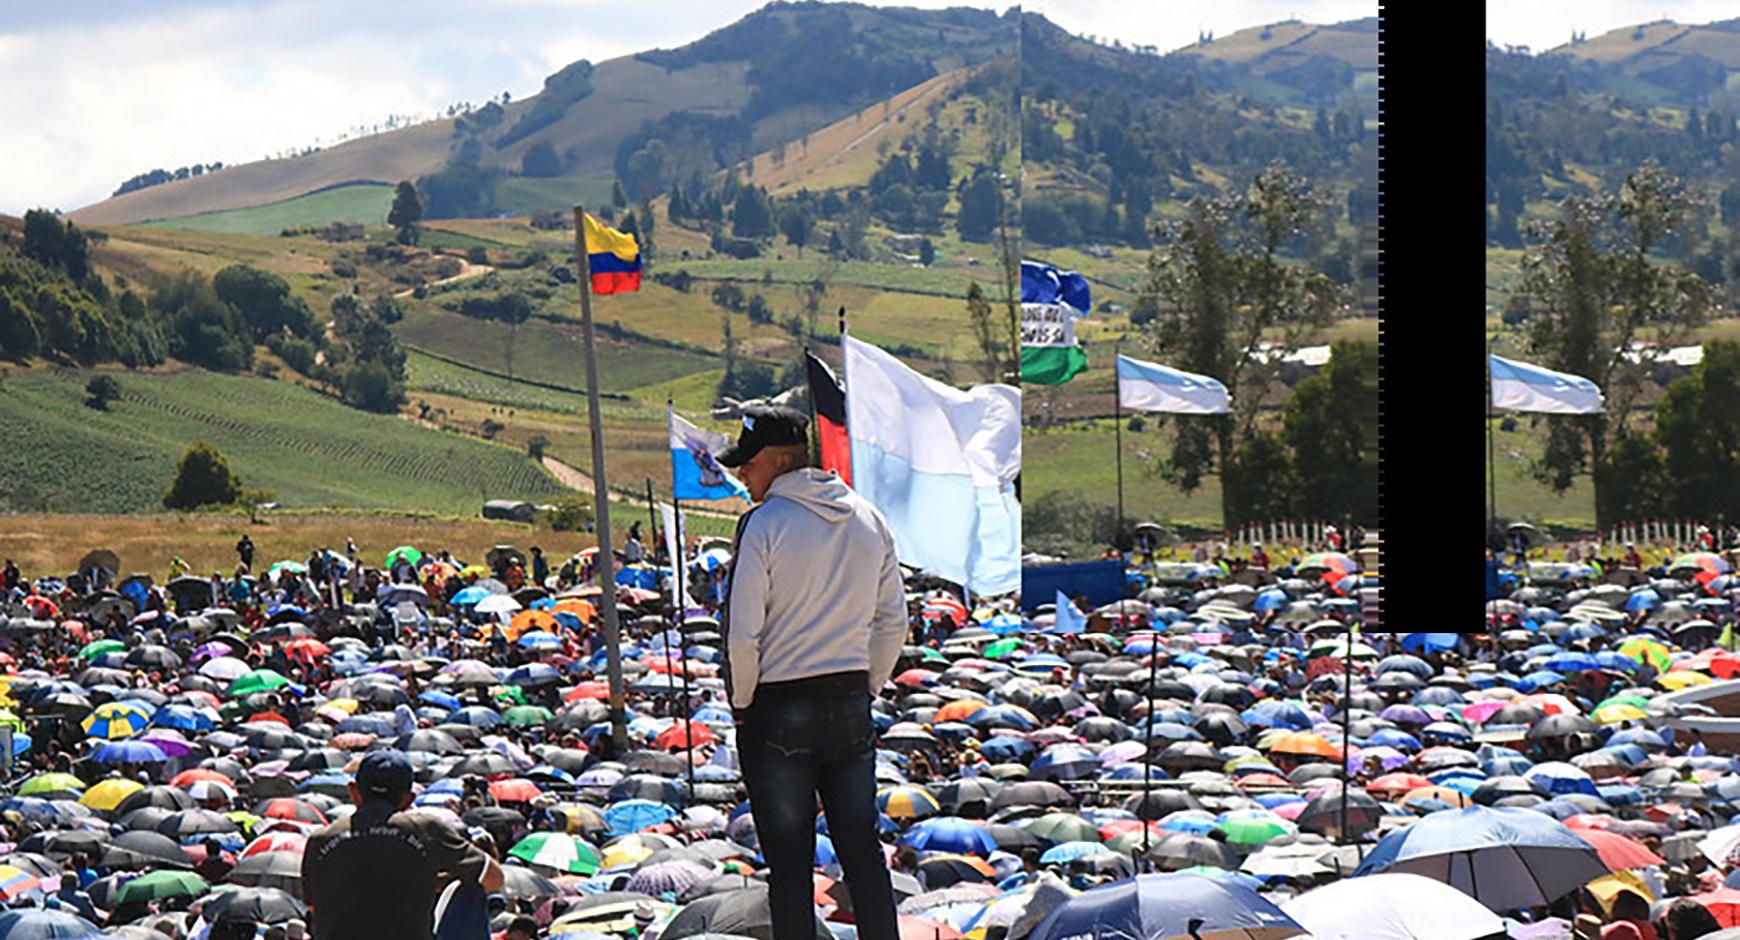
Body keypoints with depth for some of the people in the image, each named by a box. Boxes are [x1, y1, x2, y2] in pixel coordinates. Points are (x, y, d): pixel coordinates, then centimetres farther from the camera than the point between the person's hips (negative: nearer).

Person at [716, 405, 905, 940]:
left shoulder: (763, 524, -13)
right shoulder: (868, 520, 6)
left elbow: (741, 636, -15)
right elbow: (893, 624, 10)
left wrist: (742, 704, -1)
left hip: (778, 712, -5)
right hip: (852, 705, 5)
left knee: (788, 859, 2)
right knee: (862, 848, 11)